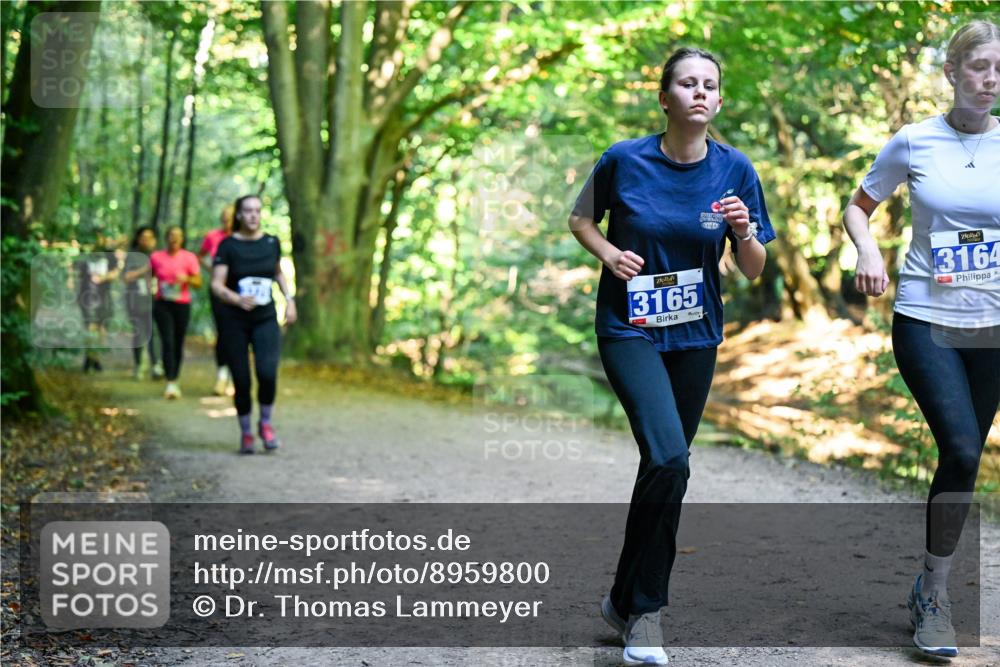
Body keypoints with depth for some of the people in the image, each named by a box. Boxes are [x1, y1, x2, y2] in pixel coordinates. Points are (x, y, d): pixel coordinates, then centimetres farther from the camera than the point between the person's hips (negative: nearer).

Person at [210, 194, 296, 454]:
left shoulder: (272, 243, 4)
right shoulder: (228, 245, -6)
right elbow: (217, 285, -13)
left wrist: (289, 299, 12)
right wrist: (238, 299, -31)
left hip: (266, 319, 2)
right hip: (234, 321, -1)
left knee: (268, 373, -18)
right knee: (242, 381, -1)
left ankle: (265, 423, 6)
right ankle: (245, 432, 20)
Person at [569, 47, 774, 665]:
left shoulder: (734, 169, -2)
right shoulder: (624, 160, -8)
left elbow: (754, 270, 2)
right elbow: (581, 219, 9)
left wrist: (744, 230, -18)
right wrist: (608, 252, -10)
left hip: (695, 336, 4)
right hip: (629, 330, -4)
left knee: (667, 466, 10)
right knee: (669, 459, -21)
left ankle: (629, 601, 29)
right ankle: (645, 611, -7)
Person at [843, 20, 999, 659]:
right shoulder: (914, 143, -2)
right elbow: (858, 207, 12)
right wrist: (868, 249, -7)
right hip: (925, 320, -3)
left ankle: (932, 584, 26)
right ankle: (934, 595, -3)